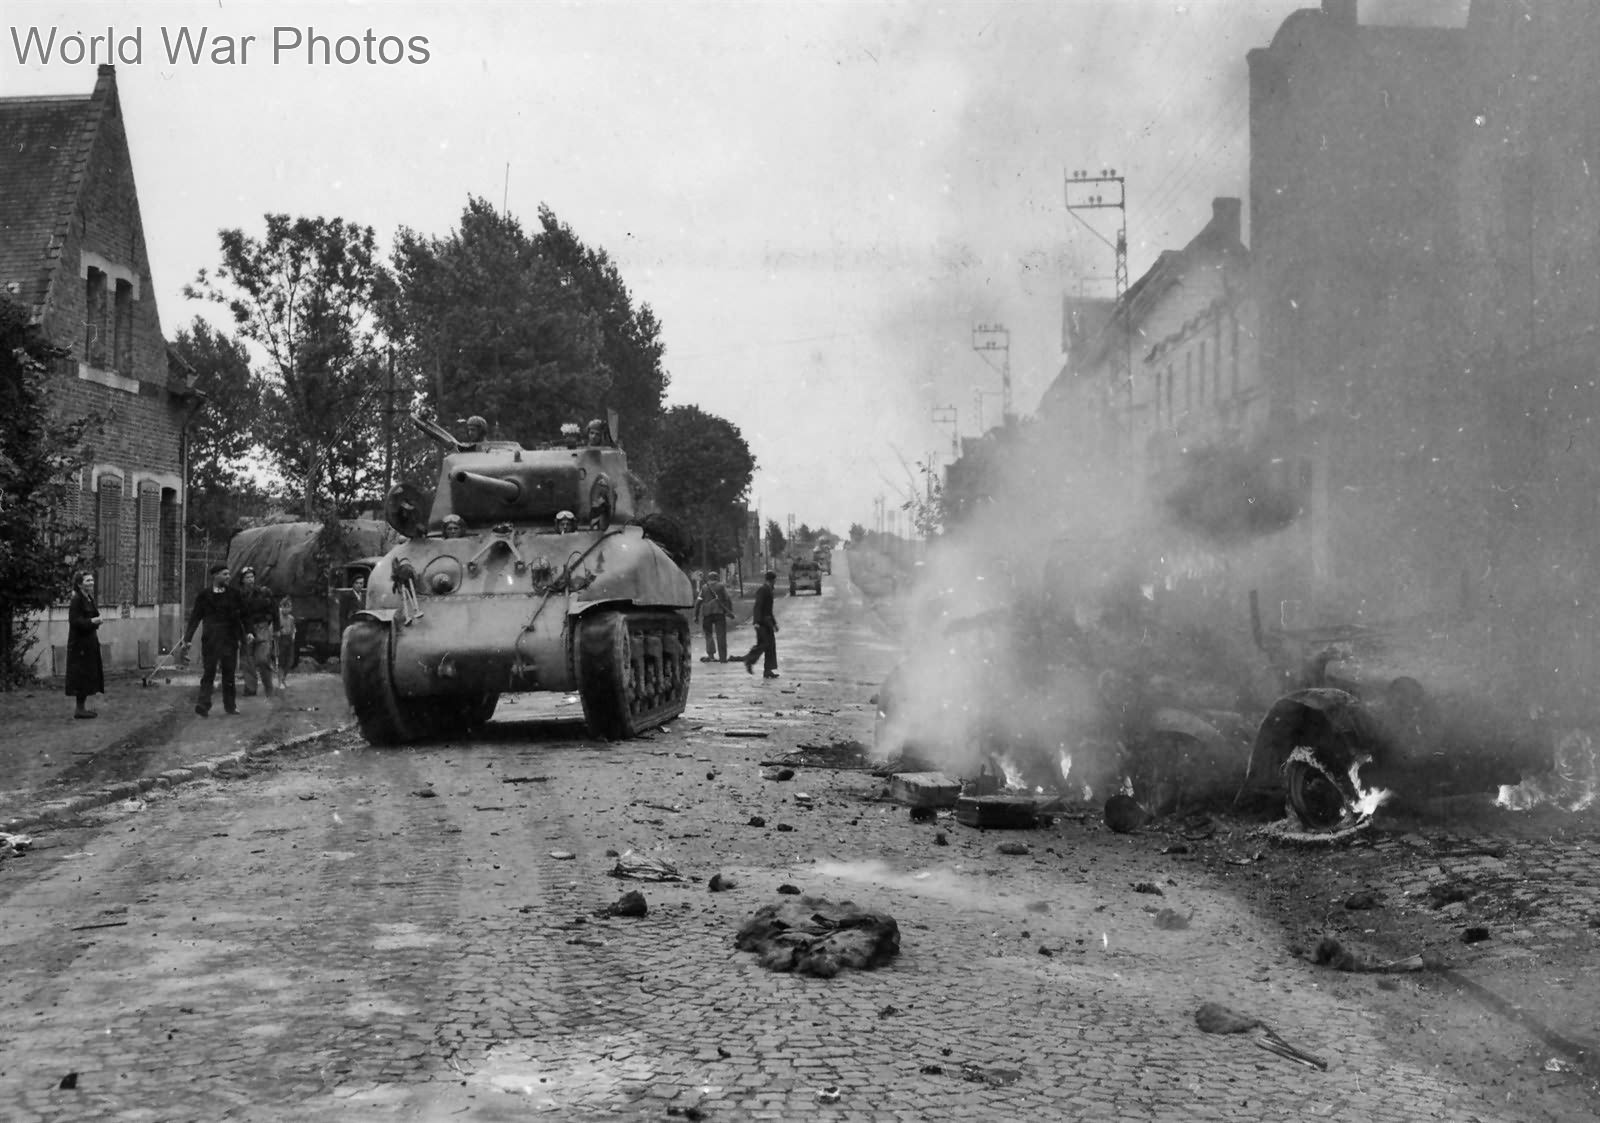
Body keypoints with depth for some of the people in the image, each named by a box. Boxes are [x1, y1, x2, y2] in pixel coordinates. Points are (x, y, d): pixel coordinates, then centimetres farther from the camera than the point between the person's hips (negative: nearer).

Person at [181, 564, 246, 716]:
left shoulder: (234, 594, 9)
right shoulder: (203, 595, 4)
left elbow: (243, 615, 10)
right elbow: (195, 617, 4)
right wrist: (188, 638, -2)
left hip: (230, 639, 2)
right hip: (210, 639, -2)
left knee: (229, 673, 7)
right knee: (209, 672, -5)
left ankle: (230, 705, 14)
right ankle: (203, 704, -8)